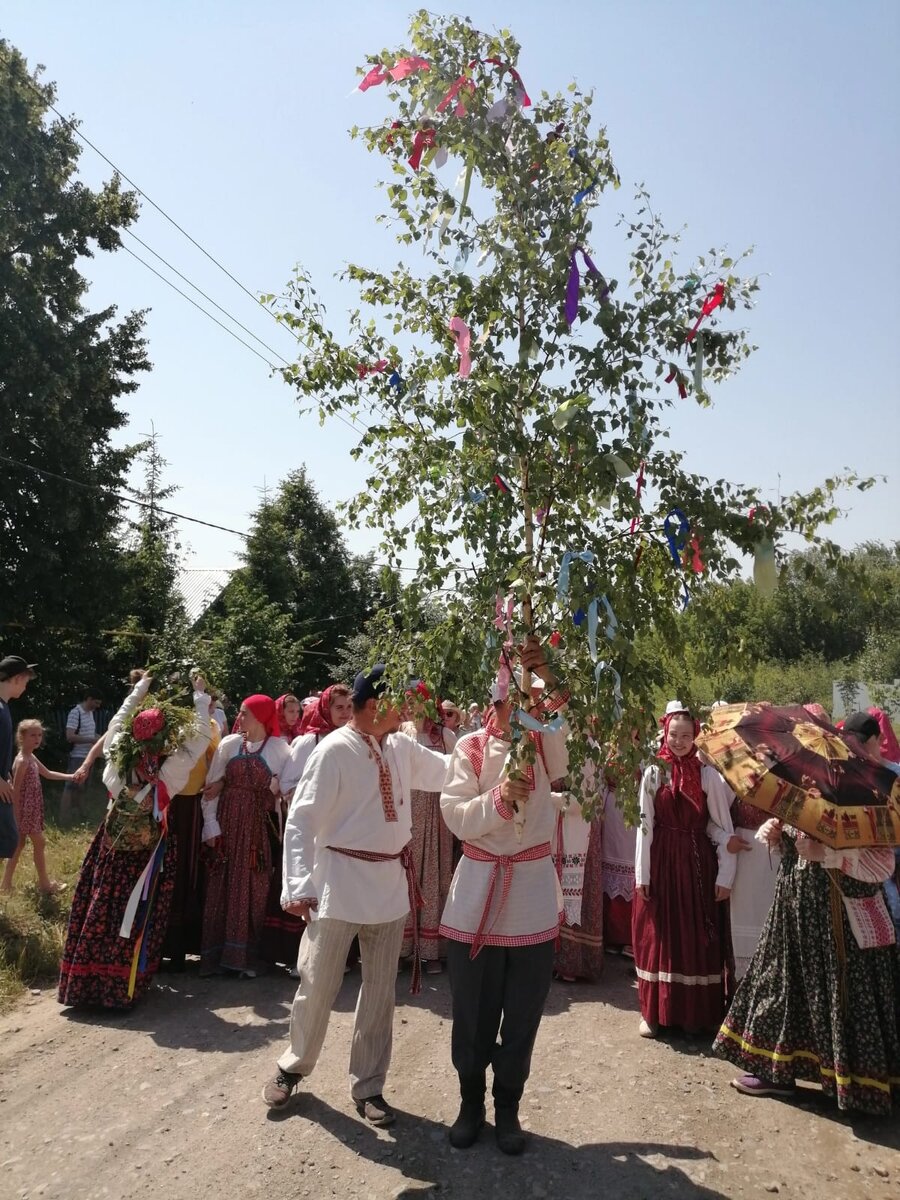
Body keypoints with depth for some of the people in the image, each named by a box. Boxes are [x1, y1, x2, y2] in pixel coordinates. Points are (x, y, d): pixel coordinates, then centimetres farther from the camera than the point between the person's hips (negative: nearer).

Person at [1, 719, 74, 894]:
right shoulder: (22, 761, -20)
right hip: (25, 809, -9)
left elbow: (47, 774, 21)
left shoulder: (32, 757, 8)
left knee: (19, 844, 15)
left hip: (31, 809, 9)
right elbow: (15, 789, -20)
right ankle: (45, 883, 10)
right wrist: (16, 815, -19)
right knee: (39, 843, 0)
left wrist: (70, 777, 14)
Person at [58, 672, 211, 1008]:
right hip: (146, 847, -4)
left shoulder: (117, 757, -7)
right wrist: (200, 696, 1)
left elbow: (118, 720, 11)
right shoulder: (169, 768, -18)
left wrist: (140, 688, 20)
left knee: (99, 910, 11)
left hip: (112, 844, 4)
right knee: (135, 915, 5)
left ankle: (85, 982, 23)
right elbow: (202, 735, -9)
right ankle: (121, 987, 12)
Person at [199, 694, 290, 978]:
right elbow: (212, 785, 2)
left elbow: (286, 787, -3)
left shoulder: (279, 748, -3)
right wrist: (211, 824, -4)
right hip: (227, 823, 2)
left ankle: (246, 957, 14)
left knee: (252, 887, 3)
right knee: (221, 885, 5)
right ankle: (216, 955, 16)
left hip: (258, 825, -2)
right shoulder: (229, 744, 2)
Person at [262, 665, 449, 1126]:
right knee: (318, 984, 10)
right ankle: (293, 1066, 37)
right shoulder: (335, 751, -16)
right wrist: (299, 885, -21)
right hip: (341, 880, -5)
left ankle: (367, 1086, 31)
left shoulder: (402, 748, 3)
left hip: (391, 881, 6)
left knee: (381, 989, 14)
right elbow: (301, 820, -16)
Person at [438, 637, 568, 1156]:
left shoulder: (547, 743, -1)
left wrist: (550, 675, -38)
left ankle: (508, 1107, 31)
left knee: (523, 1015, 11)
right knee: (474, 1014, 11)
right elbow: (457, 817, -9)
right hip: (478, 896, 0)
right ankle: (471, 1101, 33)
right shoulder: (471, 747, -2)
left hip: (534, 898, 1)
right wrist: (499, 798, -27)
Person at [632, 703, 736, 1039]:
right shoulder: (653, 774, 0)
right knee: (658, 936, 7)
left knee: (697, 937, 6)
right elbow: (645, 826, 0)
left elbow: (724, 827, -2)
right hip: (660, 862, 1)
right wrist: (641, 874, -3)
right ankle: (654, 1011, 19)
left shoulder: (708, 775, -3)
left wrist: (725, 875, -5)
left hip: (698, 863, -1)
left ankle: (695, 1013, 22)